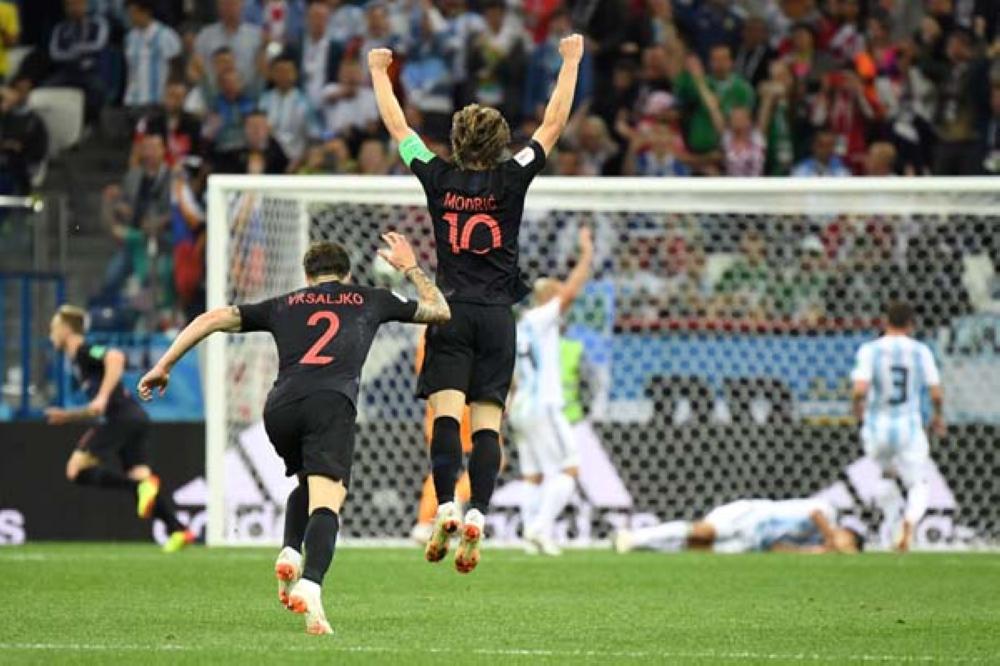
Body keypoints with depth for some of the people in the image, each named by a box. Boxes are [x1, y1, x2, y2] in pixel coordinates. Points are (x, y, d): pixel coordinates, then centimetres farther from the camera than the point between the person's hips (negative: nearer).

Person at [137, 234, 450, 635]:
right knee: (325, 501, -14)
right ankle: (310, 585, -40)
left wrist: (163, 366, 29)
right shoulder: (371, 300, 29)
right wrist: (410, 268, 56)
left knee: (307, 482, 30)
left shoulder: (282, 306, 30)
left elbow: (212, 319, 25)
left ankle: (290, 554, 5)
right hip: (332, 402, -3)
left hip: (280, 407, 3)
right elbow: (440, 311, 42)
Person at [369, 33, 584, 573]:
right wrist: (570, 62, 18)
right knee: (487, 423, -4)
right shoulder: (511, 181, -1)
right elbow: (554, 124, 8)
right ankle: (476, 517, -18)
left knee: (446, 413, -10)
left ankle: (445, 509, -27)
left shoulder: (440, 180, 1)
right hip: (497, 317, 0)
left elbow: (397, 126, 13)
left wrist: (379, 73, 27)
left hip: (449, 312, 0)